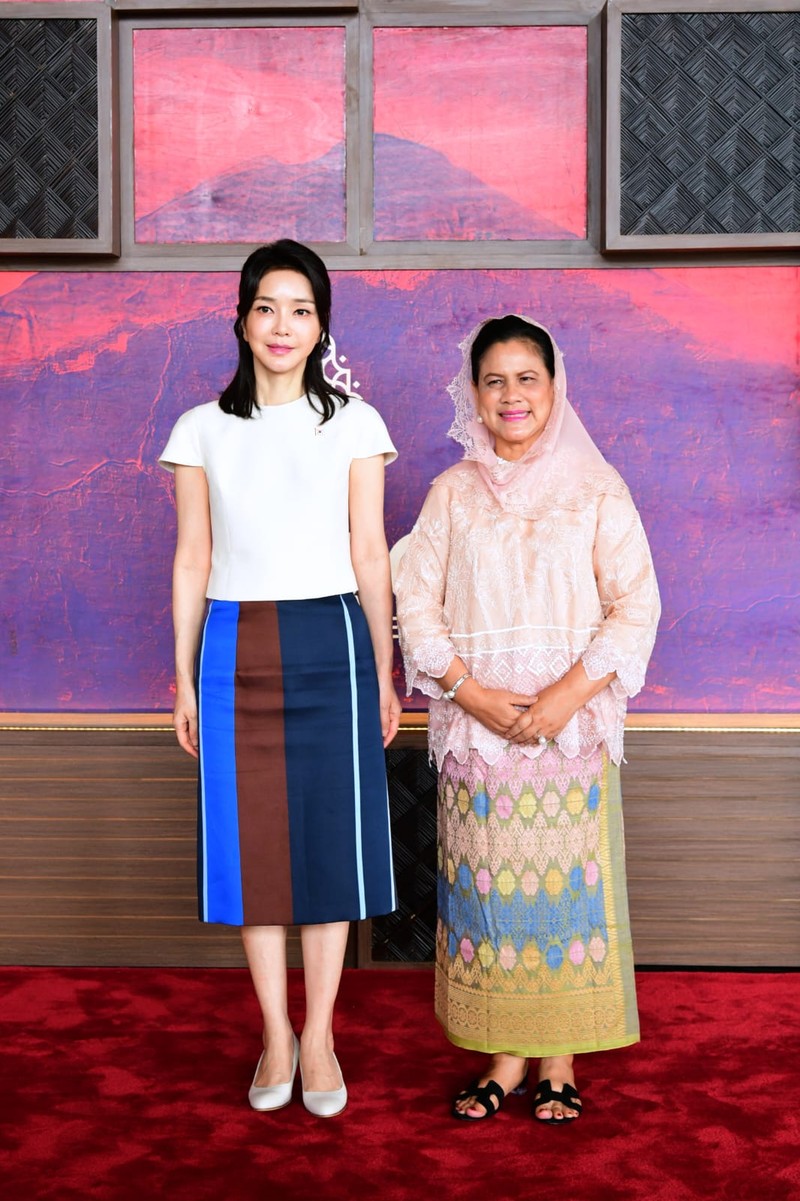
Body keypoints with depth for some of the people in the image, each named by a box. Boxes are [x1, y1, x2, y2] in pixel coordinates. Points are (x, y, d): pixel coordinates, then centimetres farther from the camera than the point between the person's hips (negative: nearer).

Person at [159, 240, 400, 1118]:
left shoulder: (353, 424, 5)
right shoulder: (203, 429, 7)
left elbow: (370, 556, 5)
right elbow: (192, 560, 8)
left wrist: (385, 673, 4)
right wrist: (184, 677, 6)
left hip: (330, 642, -1)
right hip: (236, 647, 1)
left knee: (331, 833, 2)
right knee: (251, 839, 4)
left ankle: (319, 1036, 18)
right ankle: (275, 1035, 20)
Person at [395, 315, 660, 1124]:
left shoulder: (596, 488, 2)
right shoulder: (453, 492, 7)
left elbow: (635, 606, -3)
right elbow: (416, 604, 2)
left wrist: (568, 695, -14)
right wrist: (472, 692, -11)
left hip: (572, 723, -1)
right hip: (475, 722, 1)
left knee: (565, 882, 2)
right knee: (487, 883, 5)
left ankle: (558, 1062, 17)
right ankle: (504, 1056, 19)